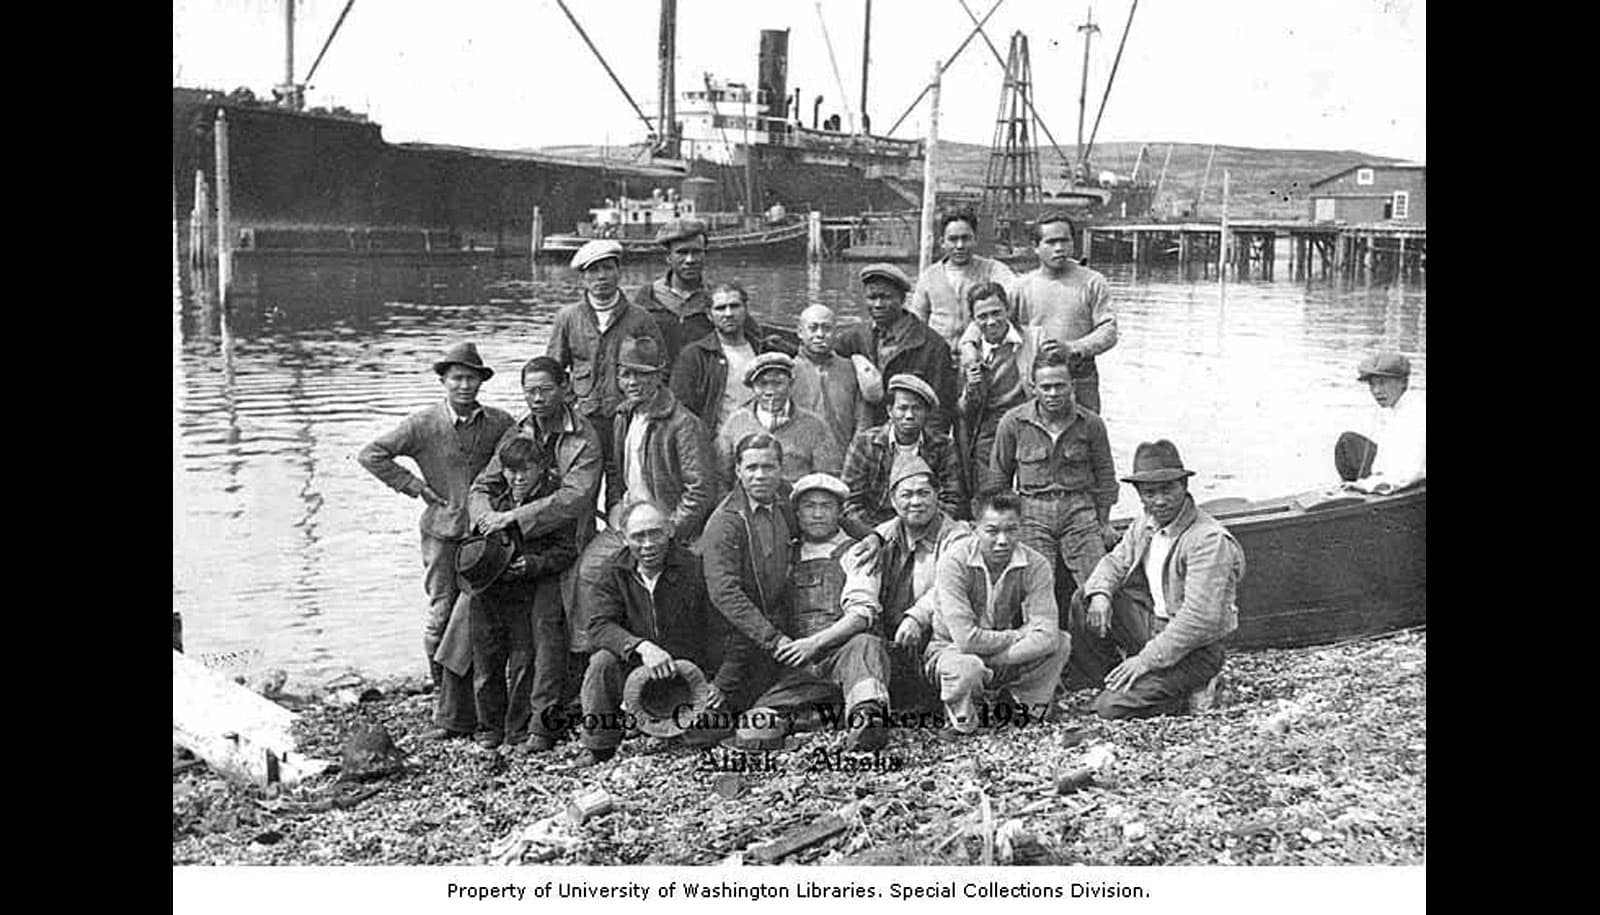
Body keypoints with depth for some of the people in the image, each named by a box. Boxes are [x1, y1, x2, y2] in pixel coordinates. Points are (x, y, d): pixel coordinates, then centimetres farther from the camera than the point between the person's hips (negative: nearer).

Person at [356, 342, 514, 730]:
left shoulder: (500, 424, 3)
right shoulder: (423, 425, -3)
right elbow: (370, 455, -2)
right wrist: (415, 486, -4)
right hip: (442, 532, -2)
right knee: (442, 616, -5)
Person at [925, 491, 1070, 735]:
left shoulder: (1035, 565, -15)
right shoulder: (955, 561, -24)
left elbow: (1045, 636, -23)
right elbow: (967, 639, -29)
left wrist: (991, 660, -29)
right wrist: (1019, 636, -18)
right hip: (952, 648, -3)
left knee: (1060, 643, -20)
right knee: (965, 668, -38)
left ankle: (1027, 708, 3)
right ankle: (961, 717, -5)